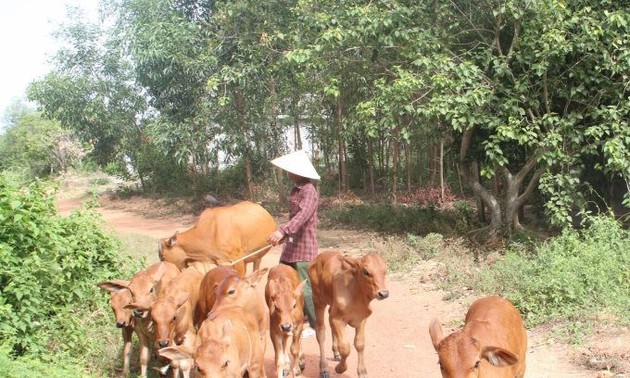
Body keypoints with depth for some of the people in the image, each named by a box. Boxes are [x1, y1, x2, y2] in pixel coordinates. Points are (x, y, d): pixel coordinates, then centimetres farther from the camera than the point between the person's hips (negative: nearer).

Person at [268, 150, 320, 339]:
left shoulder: (309, 191, -17)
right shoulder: (295, 190, 11)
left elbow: (303, 214, -33)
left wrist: (282, 230, -45)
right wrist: (284, 236, 31)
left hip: (304, 247, -9)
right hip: (291, 246, 9)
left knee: (304, 288, -3)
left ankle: (315, 325, 10)